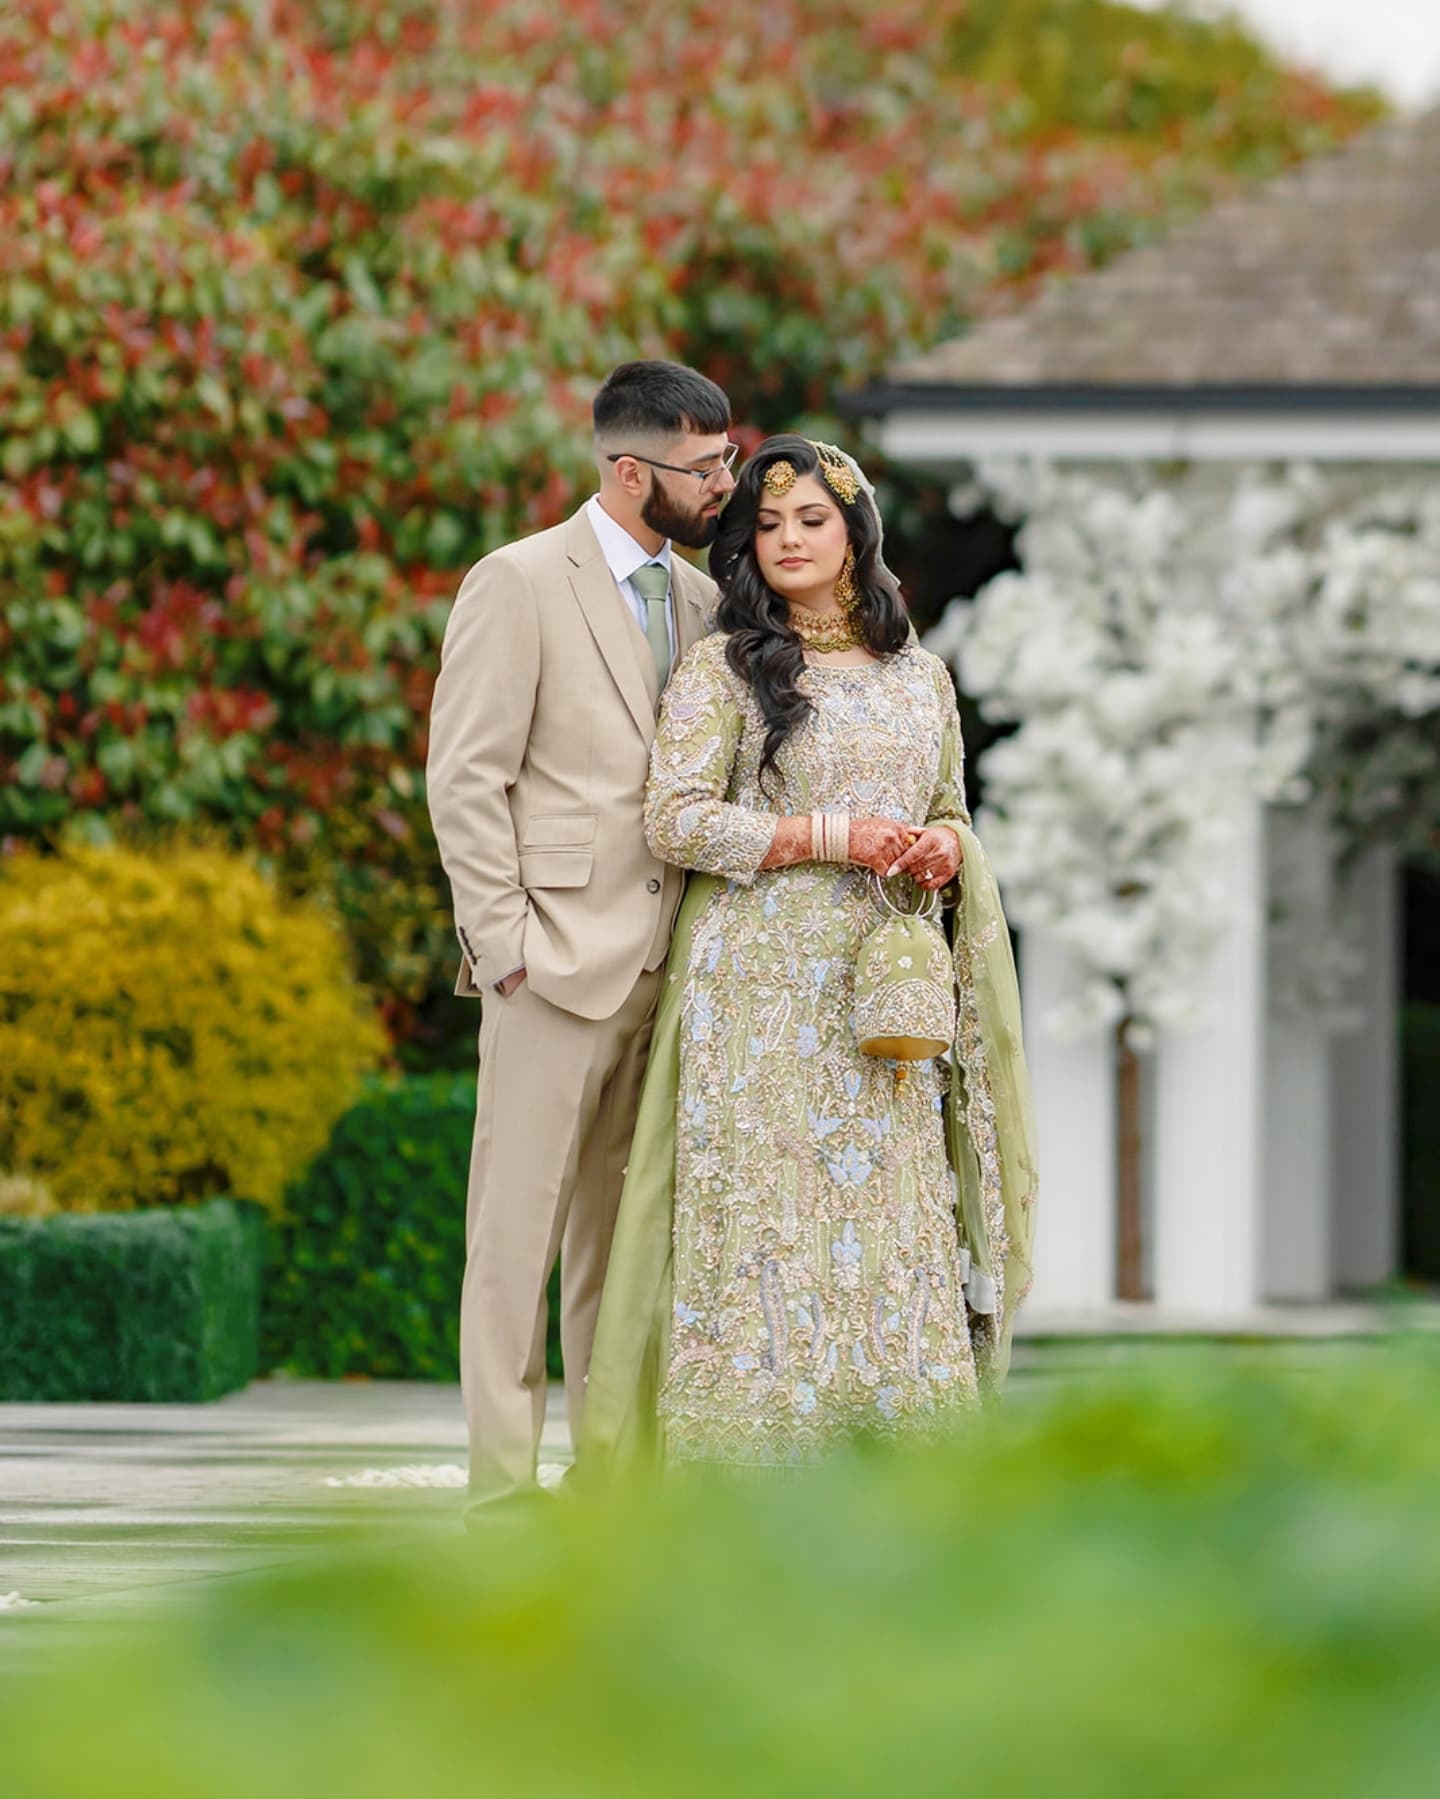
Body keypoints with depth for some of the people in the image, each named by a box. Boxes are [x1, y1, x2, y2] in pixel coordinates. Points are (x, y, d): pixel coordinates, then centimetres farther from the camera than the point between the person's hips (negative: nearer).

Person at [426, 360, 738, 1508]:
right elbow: (466, 780, -8)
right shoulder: (522, 584, -4)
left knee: (628, 1230, 9)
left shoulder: (700, 601, 16)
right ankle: (503, 1485, -4)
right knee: (521, 1222, -5)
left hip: (662, 967, 7)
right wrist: (504, 943, -13)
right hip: (559, 959, -6)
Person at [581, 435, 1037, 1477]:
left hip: (881, 991, 4)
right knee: (766, 1197, -10)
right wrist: (829, 837, -14)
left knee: (888, 1211, -2)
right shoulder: (721, 669, 2)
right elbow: (676, 819, -7)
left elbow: (950, 811, 23)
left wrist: (945, 847, -1)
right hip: (762, 986, -4)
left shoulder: (920, 675, 16)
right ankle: (752, 1469, -9)